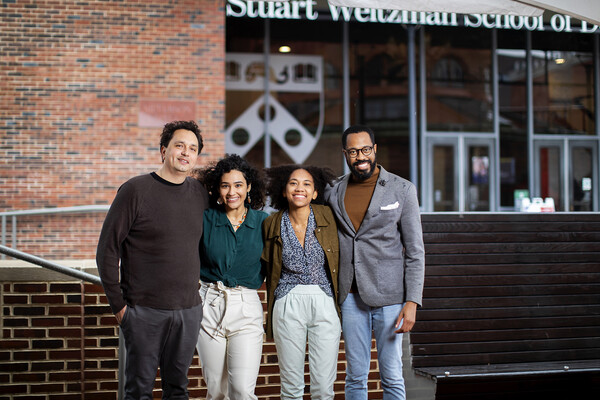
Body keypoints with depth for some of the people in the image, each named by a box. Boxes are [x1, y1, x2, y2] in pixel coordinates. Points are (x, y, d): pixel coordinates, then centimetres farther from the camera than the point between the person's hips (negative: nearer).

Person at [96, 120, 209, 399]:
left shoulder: (200, 193, 7)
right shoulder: (136, 190, -7)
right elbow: (107, 250, -6)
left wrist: (199, 293, 11)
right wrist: (118, 305, -7)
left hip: (189, 310, 4)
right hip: (144, 311, -4)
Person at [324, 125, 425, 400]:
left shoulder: (402, 190, -1)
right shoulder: (333, 193, 8)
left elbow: (415, 252, -2)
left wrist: (412, 302, -10)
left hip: (389, 296, -2)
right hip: (350, 297, 3)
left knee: (392, 377, 1)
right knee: (355, 377, 8)